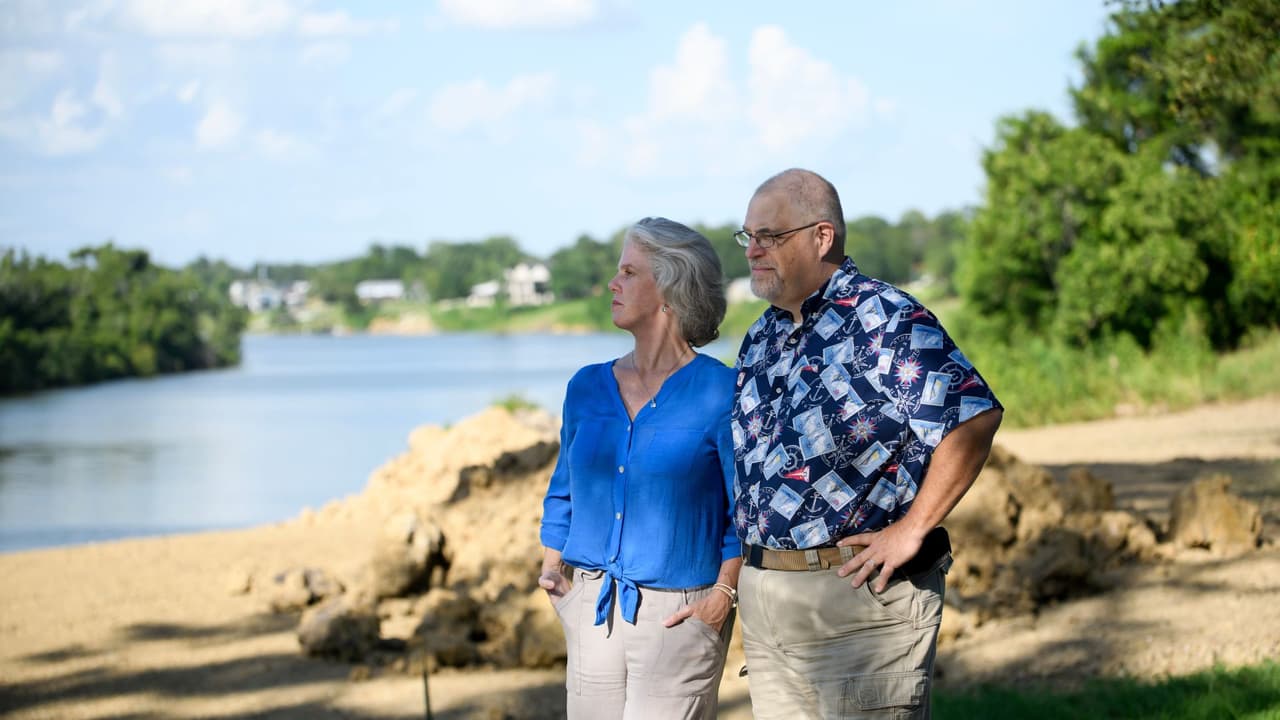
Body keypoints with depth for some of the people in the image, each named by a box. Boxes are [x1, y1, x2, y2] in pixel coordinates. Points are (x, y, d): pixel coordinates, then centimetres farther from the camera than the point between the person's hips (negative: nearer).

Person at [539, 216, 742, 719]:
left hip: (677, 613, -5)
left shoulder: (719, 392, -7)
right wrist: (551, 567, 9)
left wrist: (724, 593, -13)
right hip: (592, 609, 5)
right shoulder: (587, 389, 8)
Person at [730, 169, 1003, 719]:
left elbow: (974, 419, -21)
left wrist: (911, 530, -18)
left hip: (861, 590, -8)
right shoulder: (761, 339, 14)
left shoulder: (883, 319, -12)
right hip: (764, 596, 8)